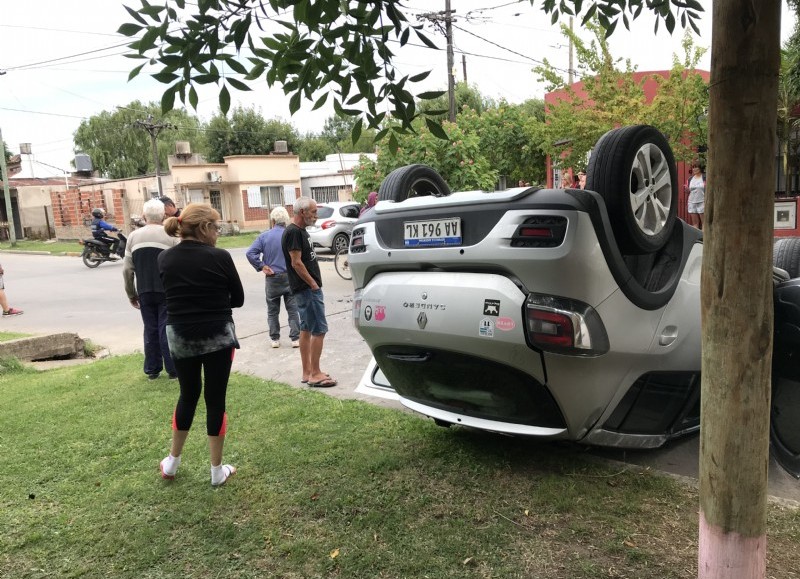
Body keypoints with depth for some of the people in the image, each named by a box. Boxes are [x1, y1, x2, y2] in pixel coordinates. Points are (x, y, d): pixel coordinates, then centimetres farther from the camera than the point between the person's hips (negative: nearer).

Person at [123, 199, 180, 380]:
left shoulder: (134, 236, 5)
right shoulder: (170, 236, -5)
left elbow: (127, 270, 5)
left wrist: (131, 294, 14)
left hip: (145, 293, 3)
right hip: (168, 292, -3)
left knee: (150, 330, 12)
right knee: (168, 330, 3)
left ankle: (152, 370, 19)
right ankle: (173, 370, 6)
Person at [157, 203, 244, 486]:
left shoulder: (164, 259, -1)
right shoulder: (219, 257, -13)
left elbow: (171, 295, 11)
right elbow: (238, 299, -3)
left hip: (179, 336, 4)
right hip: (217, 337, -4)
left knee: (188, 395, 21)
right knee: (215, 400, 6)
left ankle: (172, 461, 33)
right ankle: (217, 470, 16)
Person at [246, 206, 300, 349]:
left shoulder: (264, 236, -3)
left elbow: (250, 253, -12)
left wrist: (262, 266, -6)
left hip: (272, 279, 1)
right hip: (290, 277, -1)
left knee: (272, 311, 14)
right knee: (293, 310, 6)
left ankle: (275, 339, 18)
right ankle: (295, 338, 5)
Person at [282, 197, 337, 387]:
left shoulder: (301, 231, 15)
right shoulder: (293, 232, -15)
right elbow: (296, 263, -20)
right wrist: (313, 284, -15)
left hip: (307, 288, 10)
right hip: (307, 288, -10)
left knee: (306, 329, 13)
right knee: (319, 329, -7)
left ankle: (307, 372, 20)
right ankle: (315, 374, -1)